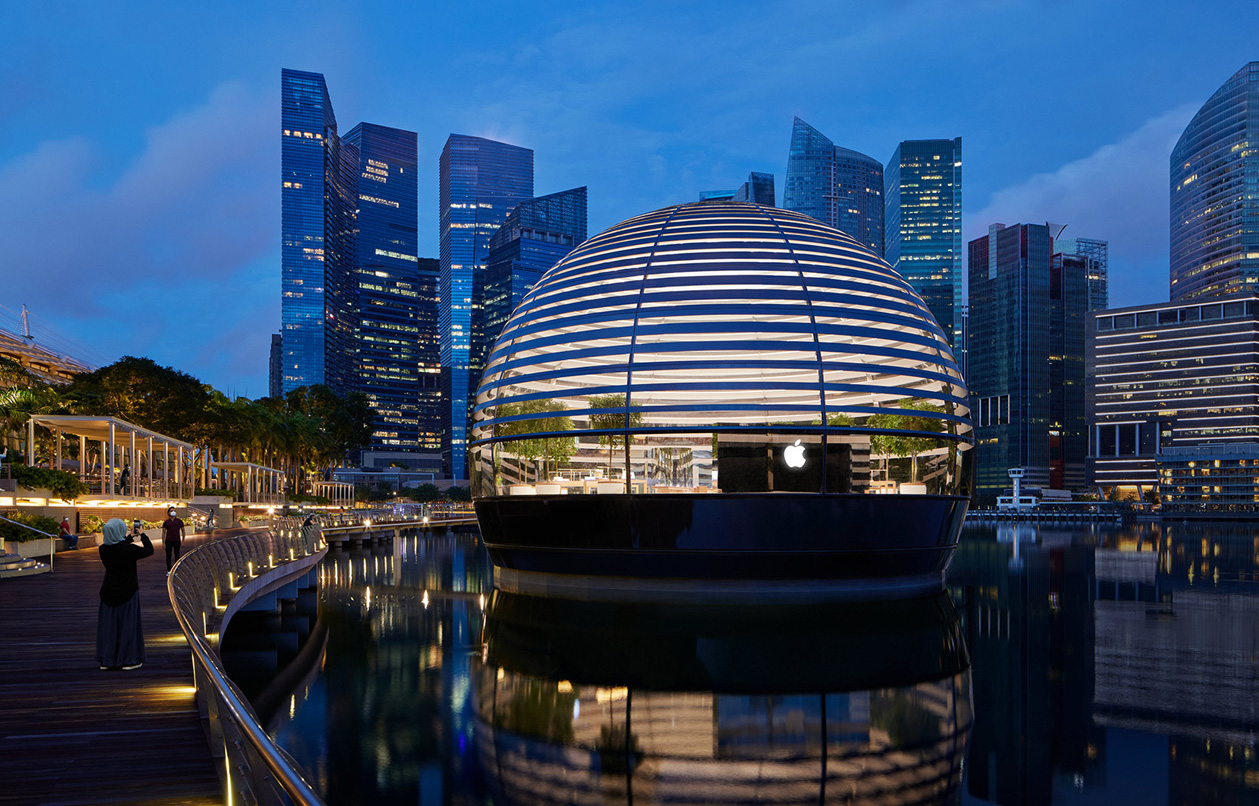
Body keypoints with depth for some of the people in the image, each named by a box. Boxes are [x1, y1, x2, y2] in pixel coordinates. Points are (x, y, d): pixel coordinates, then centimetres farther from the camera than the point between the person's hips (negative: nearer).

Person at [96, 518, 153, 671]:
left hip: (109, 592, 4)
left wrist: (128, 538, 22)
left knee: (109, 625, 12)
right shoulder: (129, 549, -21)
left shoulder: (104, 549, -7)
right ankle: (128, 660, 10)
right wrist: (143, 535, 6)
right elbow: (149, 550, -7)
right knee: (128, 623, 5)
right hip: (127, 592, -4)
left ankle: (107, 660, 18)